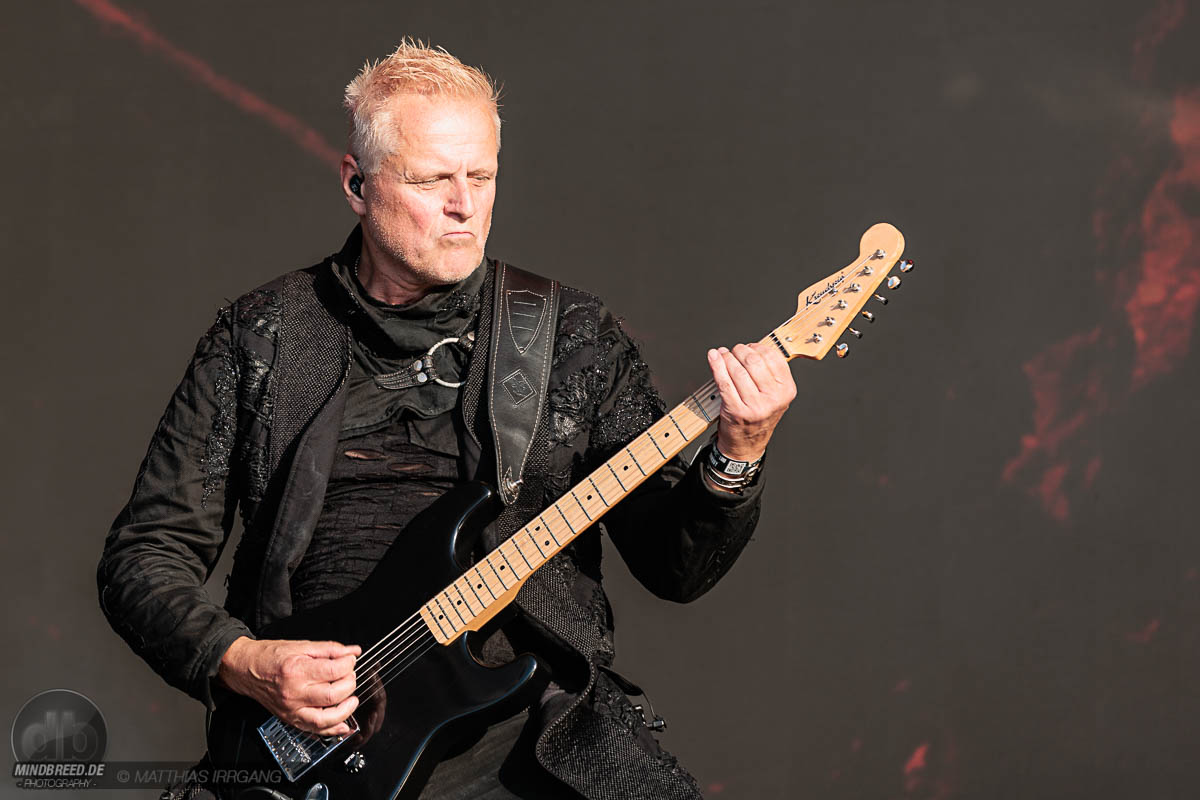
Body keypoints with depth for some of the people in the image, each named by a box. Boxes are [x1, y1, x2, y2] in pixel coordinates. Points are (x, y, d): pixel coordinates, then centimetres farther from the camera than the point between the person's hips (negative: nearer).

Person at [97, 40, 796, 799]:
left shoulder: (575, 335, 9)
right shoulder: (262, 337, 7)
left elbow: (675, 565, 7)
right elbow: (145, 554, 7)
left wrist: (737, 458, -12)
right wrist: (242, 664, -10)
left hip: (534, 720, 1)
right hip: (317, 731, 0)